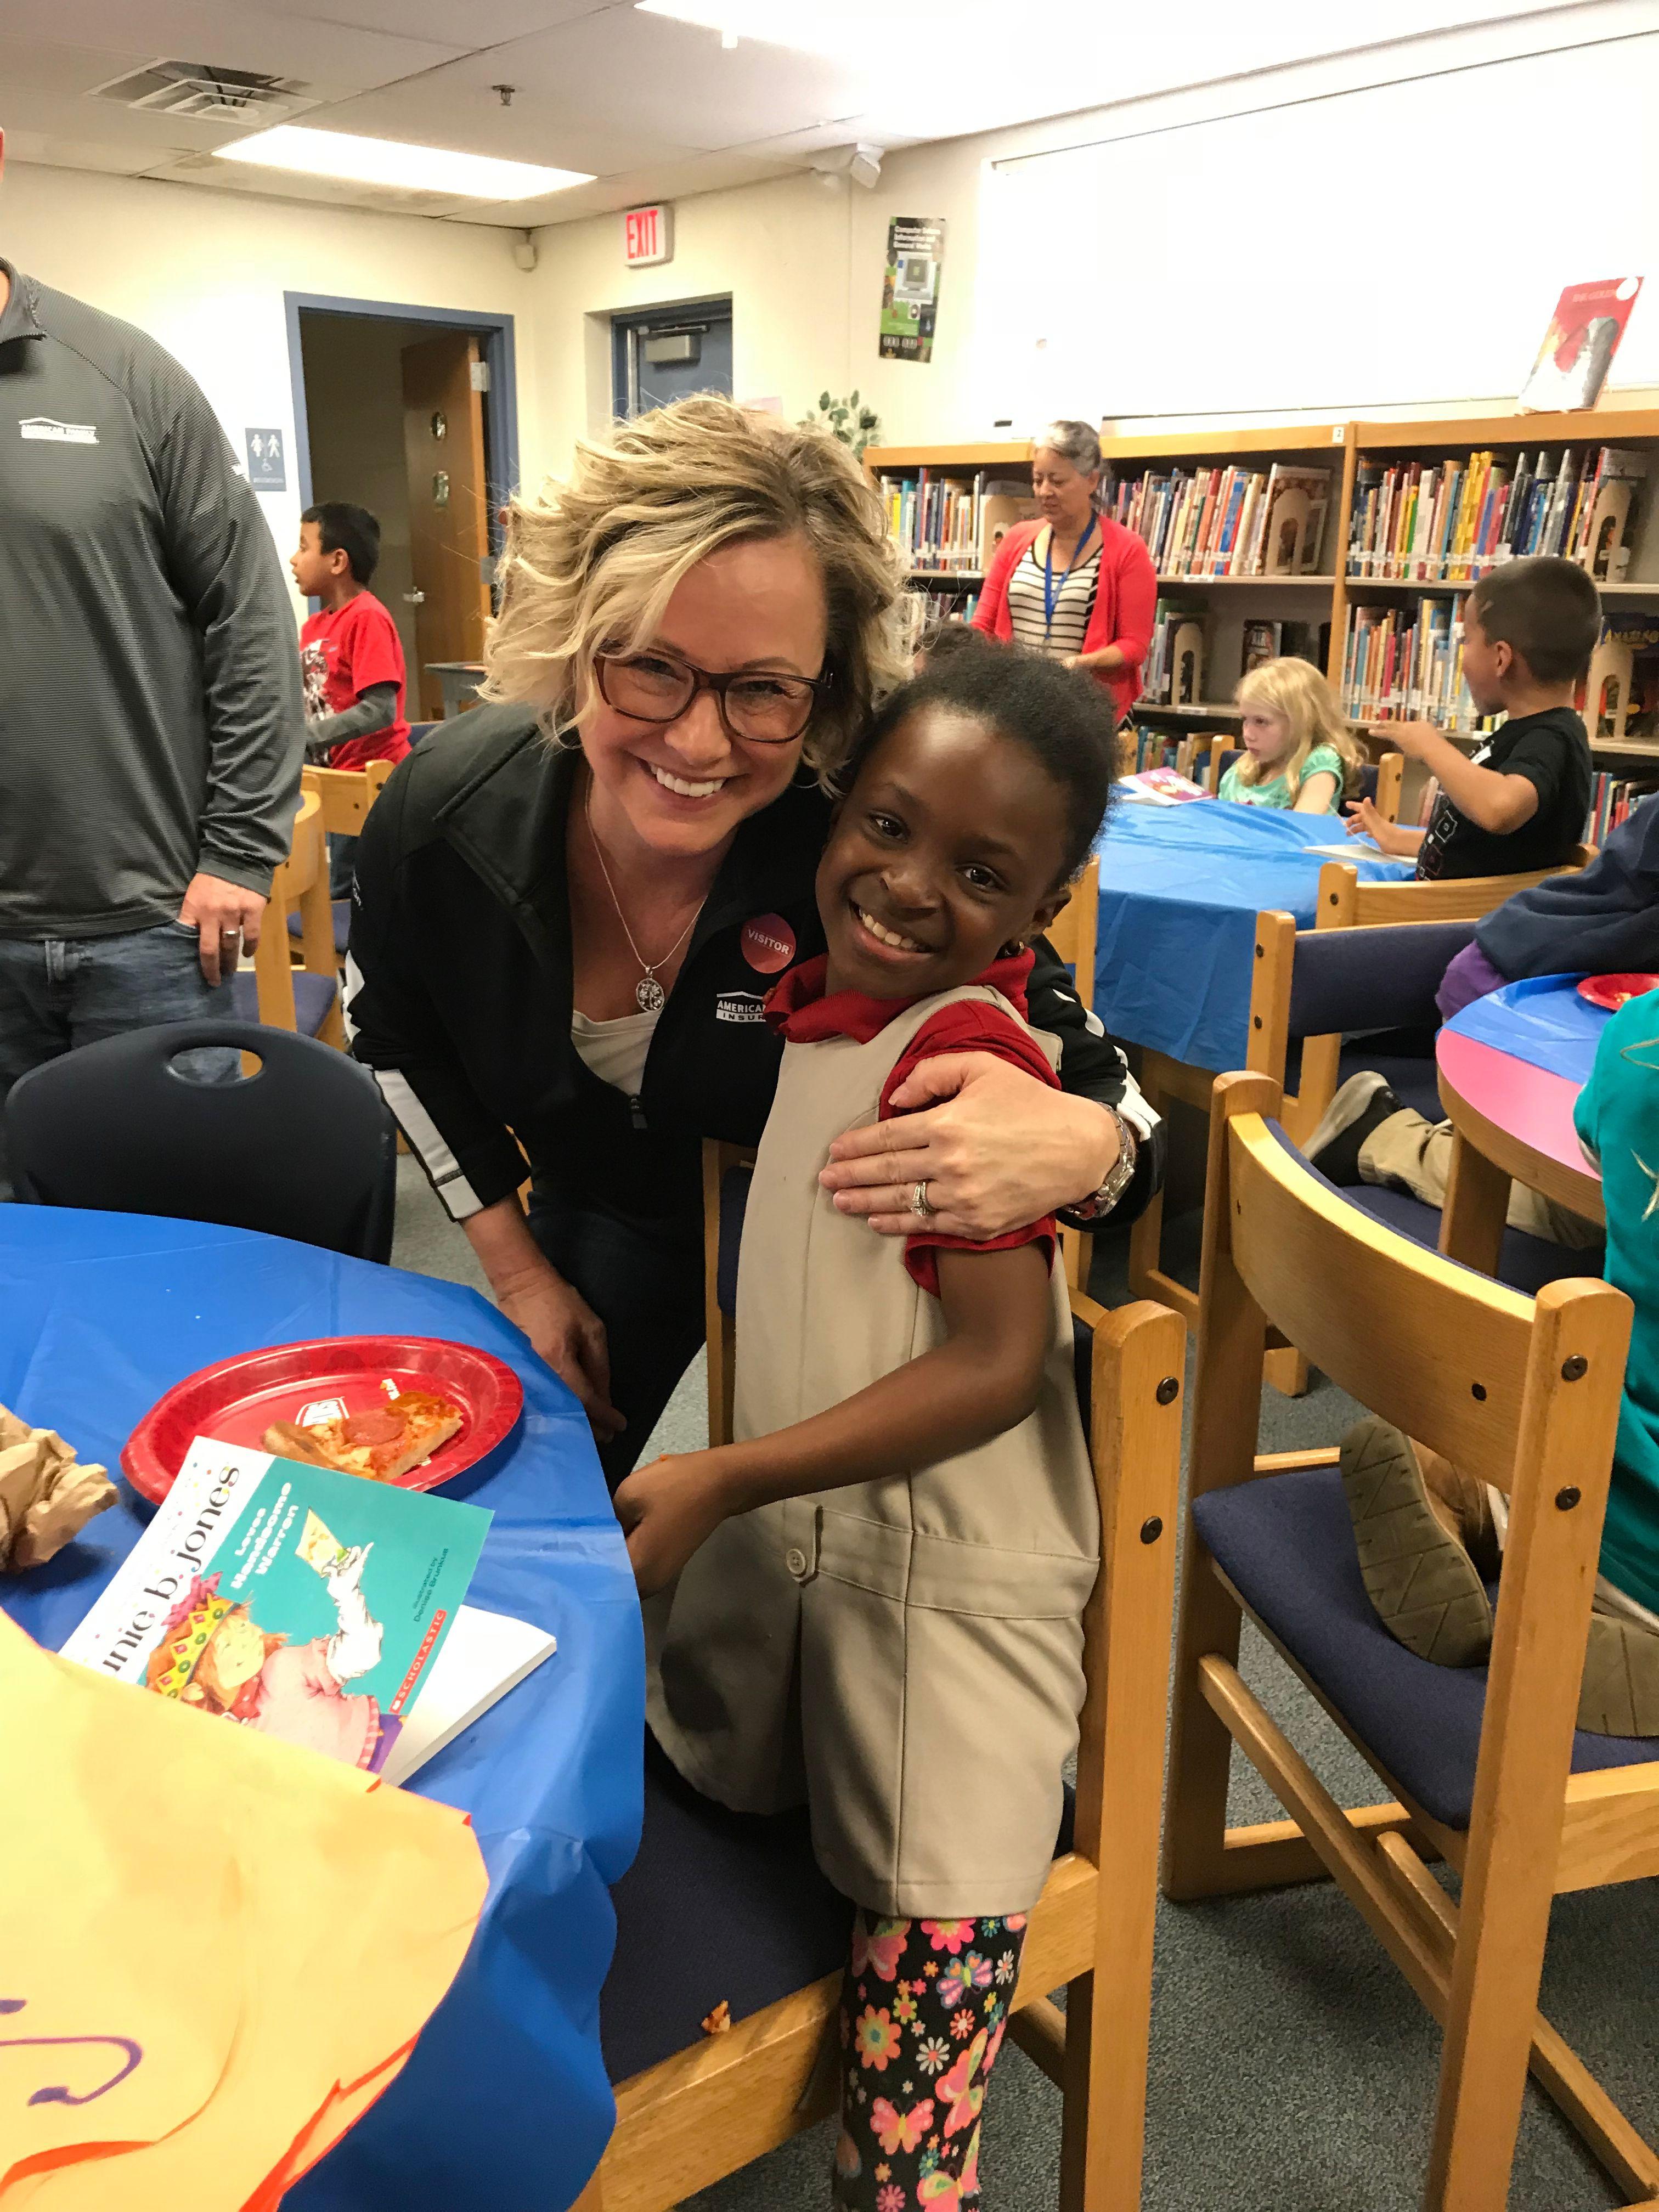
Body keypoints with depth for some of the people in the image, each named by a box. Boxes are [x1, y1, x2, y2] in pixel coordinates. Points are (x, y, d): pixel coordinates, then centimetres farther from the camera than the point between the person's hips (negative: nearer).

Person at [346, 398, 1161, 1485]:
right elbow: (396, 1033, -3)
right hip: (607, 1224, 3)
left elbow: (1110, 1095, -26)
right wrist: (517, 1269, -3)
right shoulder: (444, 815, -26)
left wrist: (1086, 1146, -50)